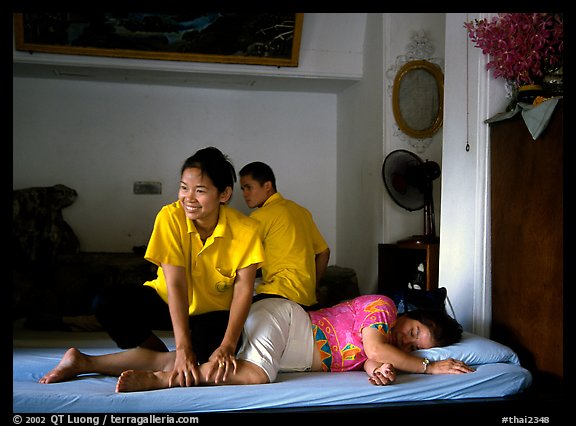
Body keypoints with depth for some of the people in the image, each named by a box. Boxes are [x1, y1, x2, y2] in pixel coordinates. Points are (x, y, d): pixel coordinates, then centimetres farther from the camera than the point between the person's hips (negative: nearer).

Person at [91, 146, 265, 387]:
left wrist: (228, 345, -35)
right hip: (167, 302, 1)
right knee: (105, 305, -24)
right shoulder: (170, 217, -22)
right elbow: (175, 284, -27)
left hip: (214, 313, 0)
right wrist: (183, 348, -35)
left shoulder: (245, 229, -20)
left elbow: (243, 289, -22)